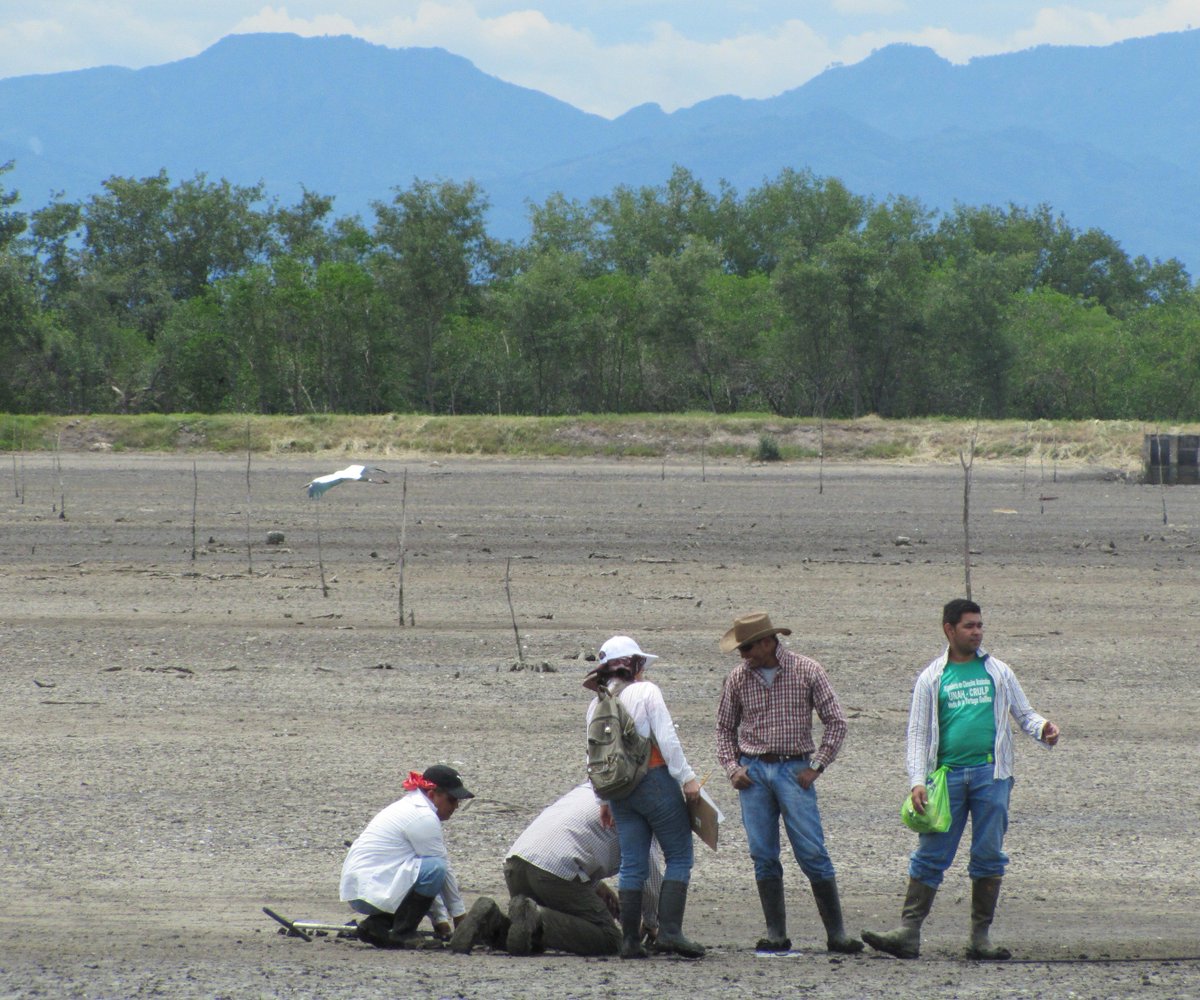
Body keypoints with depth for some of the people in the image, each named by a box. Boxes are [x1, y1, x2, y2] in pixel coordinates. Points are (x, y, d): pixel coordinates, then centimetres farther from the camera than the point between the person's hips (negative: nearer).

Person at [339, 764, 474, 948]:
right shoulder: (424, 817, -13)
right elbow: (442, 868, -8)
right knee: (435, 868, -22)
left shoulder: (411, 806, 19)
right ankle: (402, 933, -11)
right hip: (369, 890, -10)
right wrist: (459, 917, 2)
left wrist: (441, 920, 17)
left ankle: (376, 925, 11)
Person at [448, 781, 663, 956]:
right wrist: (651, 922, 28)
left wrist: (595, 885, 31)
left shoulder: (587, 789, 31)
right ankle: (535, 919, -22)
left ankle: (490, 921, -6)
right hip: (557, 868, -8)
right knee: (609, 940, -4)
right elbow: (651, 874, 11)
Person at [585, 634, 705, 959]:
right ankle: (669, 932, -12)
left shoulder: (596, 705, 11)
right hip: (655, 781, -6)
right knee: (679, 856, 0)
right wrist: (686, 777, -10)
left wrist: (604, 800, 20)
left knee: (632, 865, 9)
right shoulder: (646, 692, -6)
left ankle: (630, 940, 5)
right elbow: (667, 740, -13)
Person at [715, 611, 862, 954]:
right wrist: (732, 767, 3)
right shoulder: (738, 678, 6)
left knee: (813, 854, -7)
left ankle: (837, 934, -3)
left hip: (794, 770, -3)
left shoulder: (807, 671, -2)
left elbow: (836, 722, 1)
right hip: (752, 770, 3)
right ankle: (776, 935, 5)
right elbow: (725, 727, 17)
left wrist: (816, 767, -5)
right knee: (763, 857, 0)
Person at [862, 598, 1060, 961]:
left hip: (990, 772, 1)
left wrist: (1042, 728, -7)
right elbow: (918, 734, 8)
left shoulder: (998, 672, 13)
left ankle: (980, 937, 5)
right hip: (948, 774, -1)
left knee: (989, 856, 0)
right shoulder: (932, 679, 10)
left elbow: (1024, 714, 17)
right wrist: (917, 781, -4)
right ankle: (908, 932, -7)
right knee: (929, 855, -5)